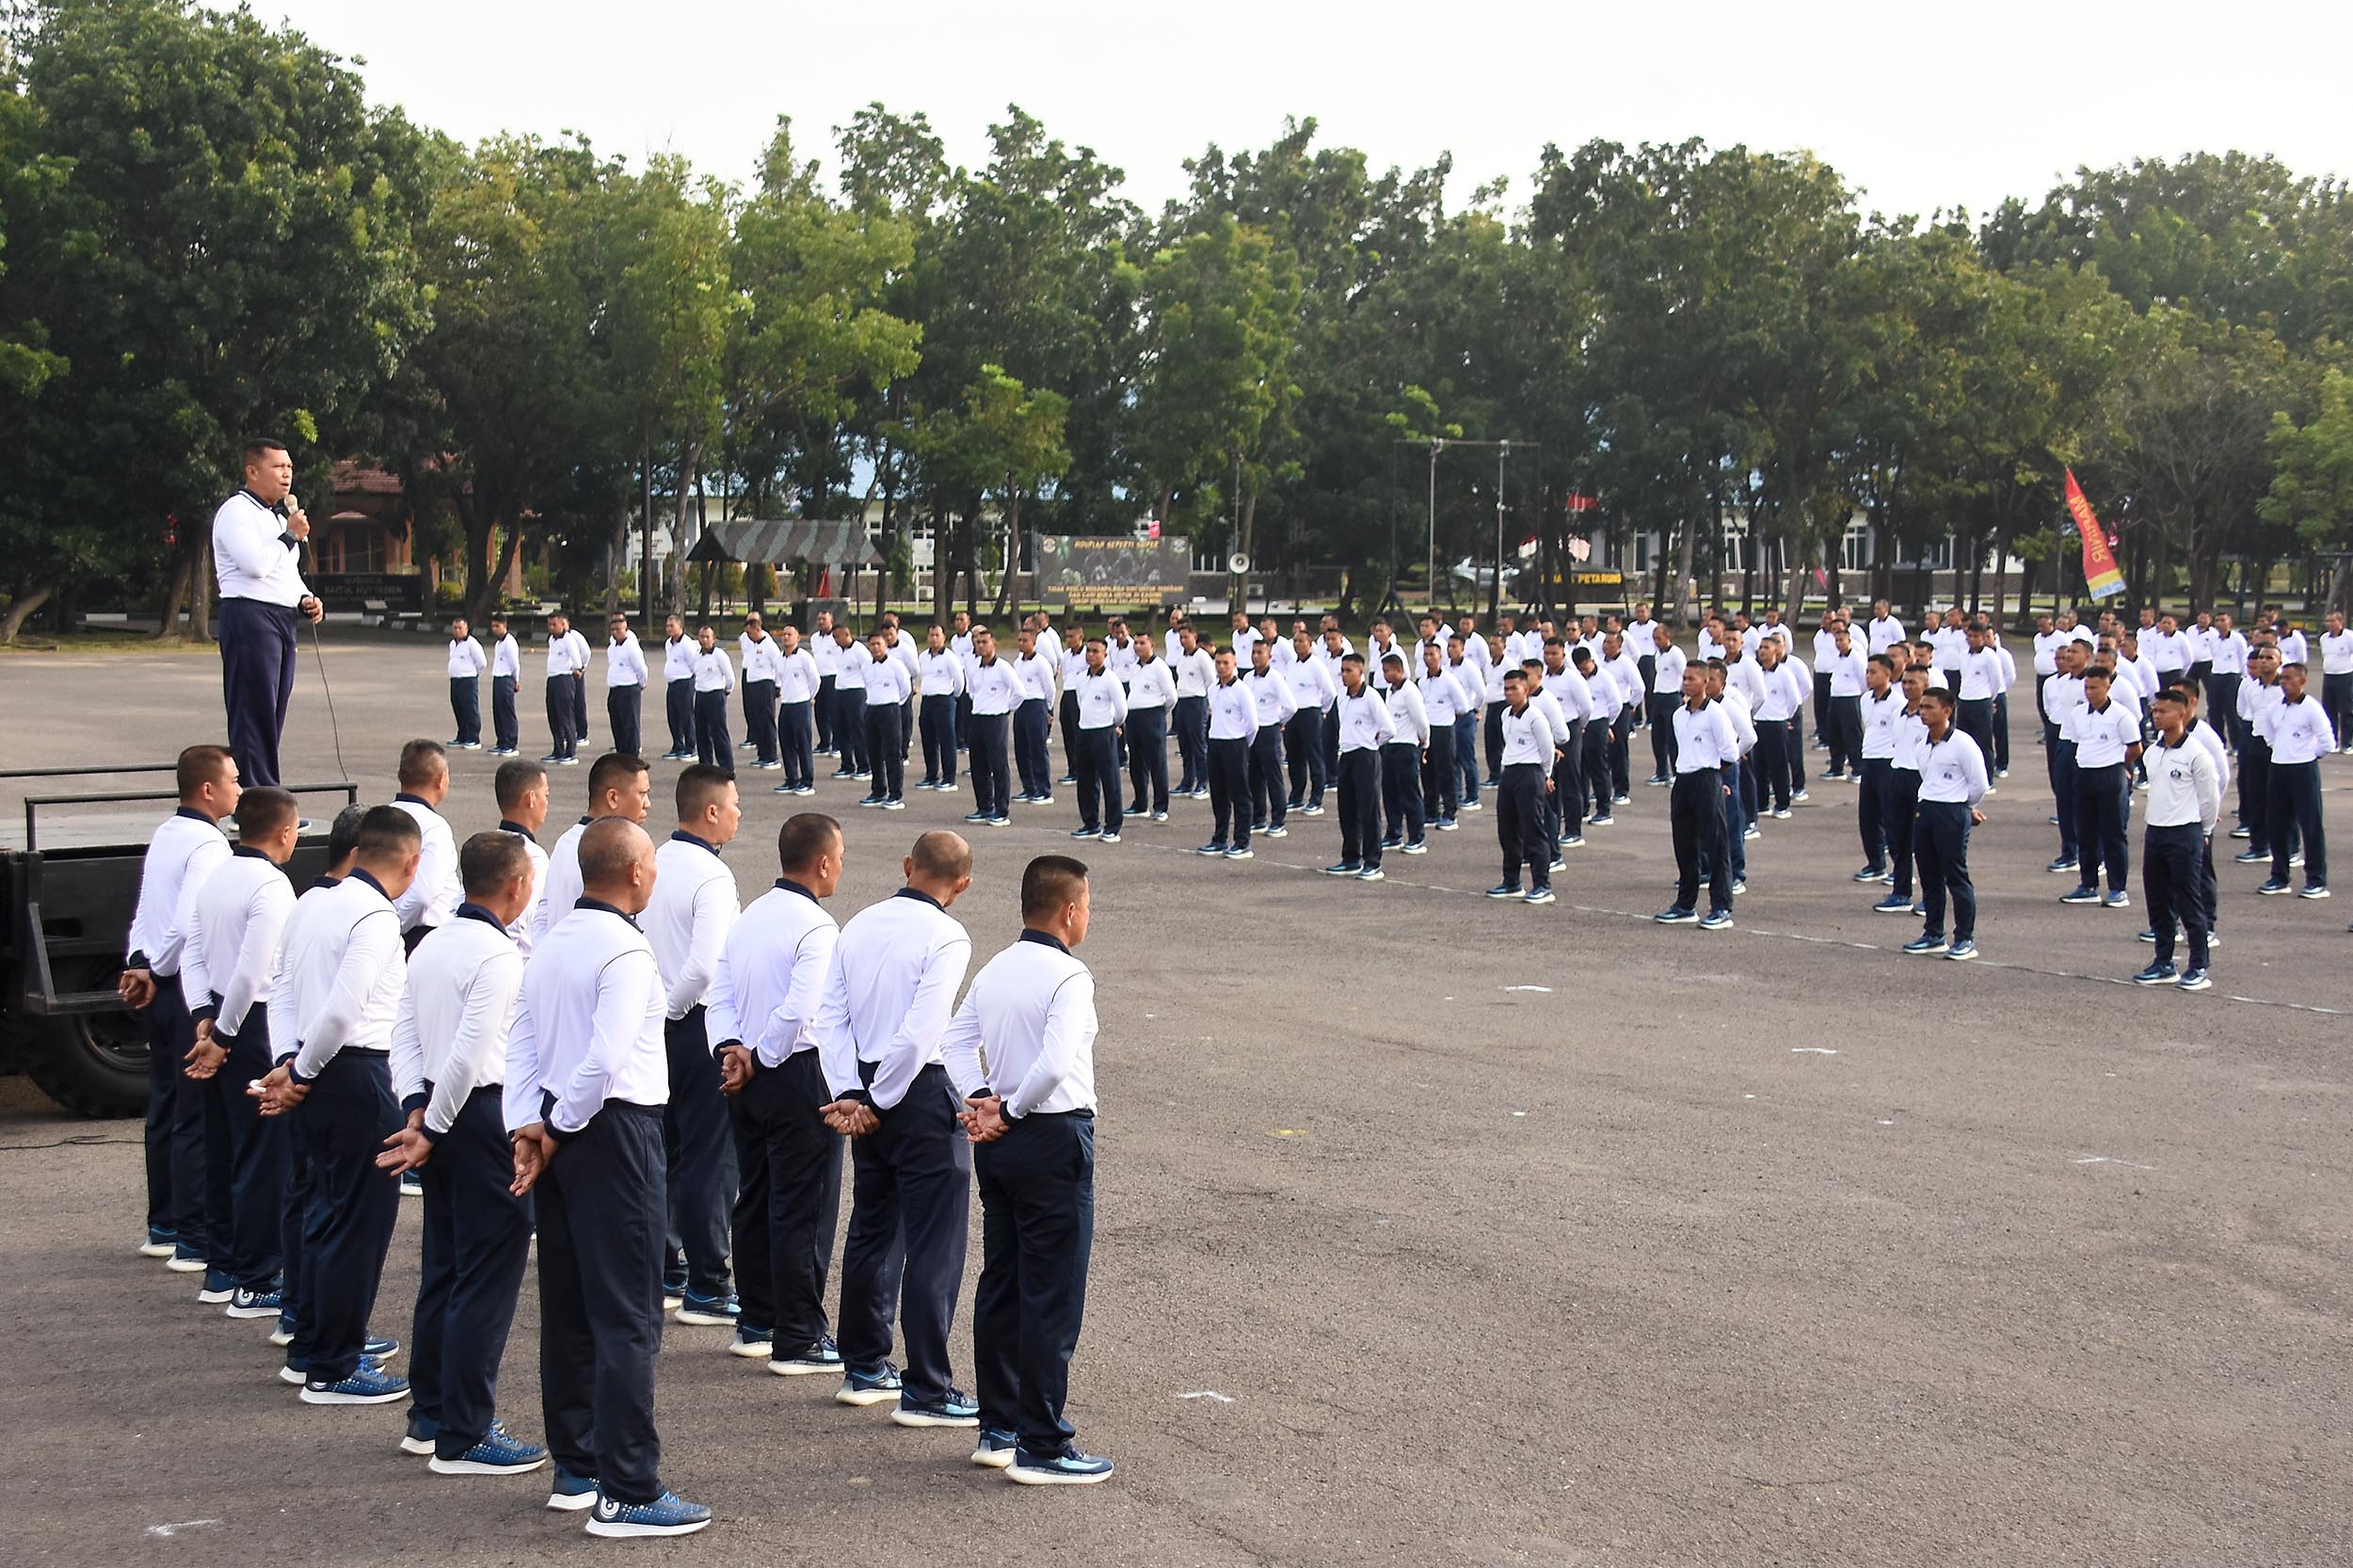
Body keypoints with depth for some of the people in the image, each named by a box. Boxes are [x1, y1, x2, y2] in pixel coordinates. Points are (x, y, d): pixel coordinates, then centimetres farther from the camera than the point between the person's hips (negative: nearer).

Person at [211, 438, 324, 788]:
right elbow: (256, 564, -20)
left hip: (282, 618, 9)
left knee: (272, 715, 9)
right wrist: (291, 536, -7)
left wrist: (306, 601, 11)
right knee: (253, 713, -10)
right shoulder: (236, 511, -6)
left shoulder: (279, 517, 23)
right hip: (250, 616, -9)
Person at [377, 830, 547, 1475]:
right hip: (487, 1115, -9)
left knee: (443, 1268, 18)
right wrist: (433, 1128, -13)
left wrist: (417, 1108, 3)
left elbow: (404, 1033, 10)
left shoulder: (431, 945, 12)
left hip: (439, 1113, 9)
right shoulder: (500, 956, -16)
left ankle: (428, 1417, 26)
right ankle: (465, 1438, 0)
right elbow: (470, 1052, -21)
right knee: (487, 1279, -3)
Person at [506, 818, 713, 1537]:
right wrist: (559, 1127, -11)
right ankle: (627, 1493, -3)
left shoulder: (551, 946, 10)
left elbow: (520, 1044, 8)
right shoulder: (626, 951, -15)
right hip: (614, 1131, -9)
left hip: (561, 1135, 9)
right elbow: (606, 1058, -23)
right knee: (627, 1316, -5)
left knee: (568, 1308, 15)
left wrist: (527, 1127, 0)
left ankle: (575, 1468, 25)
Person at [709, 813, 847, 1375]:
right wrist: (761, 1059, -11)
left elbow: (720, 996, 7)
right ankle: (798, 1340, 3)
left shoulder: (749, 918, 9)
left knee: (754, 1199, 17)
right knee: (804, 1211, -1)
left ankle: (755, 1324, 26)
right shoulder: (816, 927, -17)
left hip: (748, 1078, 8)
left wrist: (735, 1051, -4)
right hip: (800, 1077, -8)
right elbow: (799, 1009, -26)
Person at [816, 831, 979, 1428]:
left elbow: (830, 1015, 1)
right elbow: (921, 1032, -21)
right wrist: (877, 1101, -11)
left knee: (871, 1228, 19)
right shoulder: (946, 937, -14)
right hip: (922, 1094, -7)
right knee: (934, 1245, -1)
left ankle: (863, 1368, 29)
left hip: (866, 1092, 7)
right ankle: (927, 1392, 0)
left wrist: (851, 1093, -2)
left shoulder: (859, 926, 6)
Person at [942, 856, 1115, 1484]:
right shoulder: (1068, 976, -16)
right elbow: (1056, 1063, -27)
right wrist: (1011, 1112, -13)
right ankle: (1042, 1448, 1)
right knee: (1052, 1297, -2)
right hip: (1054, 1139, -8)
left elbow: (955, 1042, 11)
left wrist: (983, 1101, 1)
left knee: (1000, 1285, 15)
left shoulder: (993, 970, 8)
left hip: (998, 1146, 8)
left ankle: (997, 1430, 23)